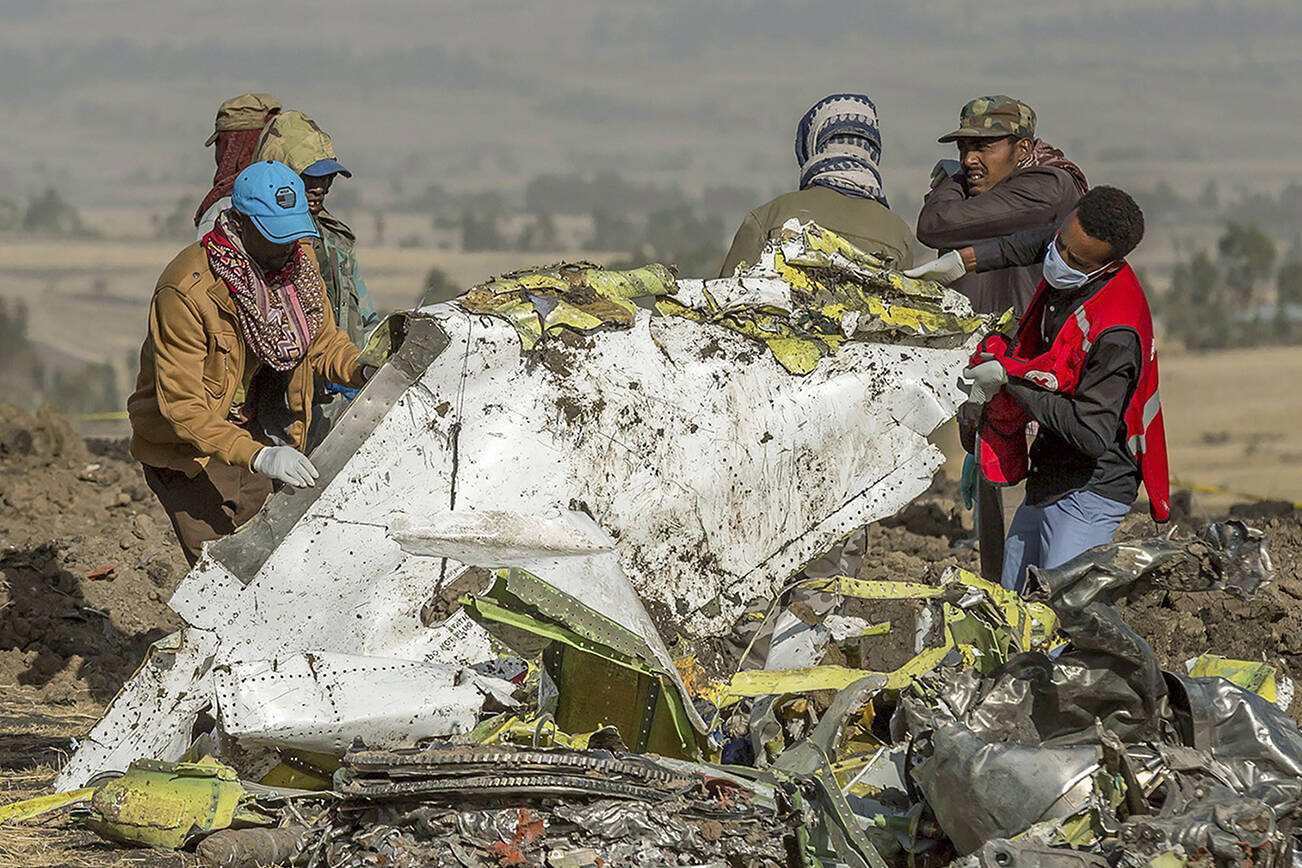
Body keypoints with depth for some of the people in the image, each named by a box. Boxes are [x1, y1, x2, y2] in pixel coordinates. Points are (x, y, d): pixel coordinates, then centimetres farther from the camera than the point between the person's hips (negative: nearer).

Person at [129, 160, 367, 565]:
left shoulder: (299, 262, -5)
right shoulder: (186, 291, -27)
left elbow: (323, 340, 11)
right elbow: (183, 405, -29)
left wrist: (362, 371, -13)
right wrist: (258, 457, -39)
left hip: (256, 435, 7)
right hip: (188, 451, -7)